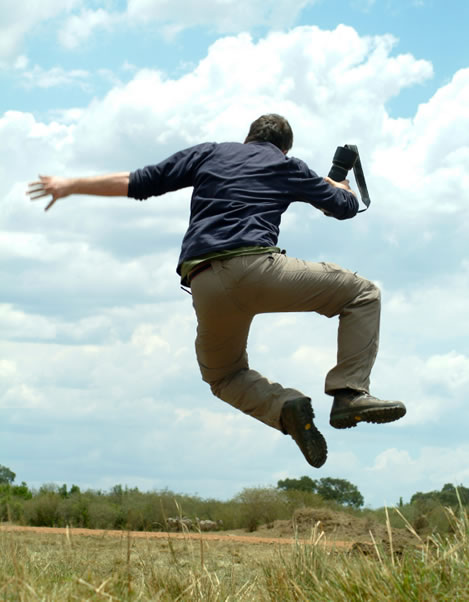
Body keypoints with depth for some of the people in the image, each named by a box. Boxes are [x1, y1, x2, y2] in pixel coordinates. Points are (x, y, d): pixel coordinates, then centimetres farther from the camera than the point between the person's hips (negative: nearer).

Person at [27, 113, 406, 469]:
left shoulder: (210, 153, 24)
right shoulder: (289, 167, 21)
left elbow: (137, 183, 21)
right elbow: (347, 206, 31)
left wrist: (71, 186, 30)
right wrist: (336, 185, 56)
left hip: (205, 287, 3)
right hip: (255, 268, -3)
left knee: (224, 376, 26)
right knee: (362, 294, 11)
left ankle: (282, 406, -4)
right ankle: (350, 393, -7)